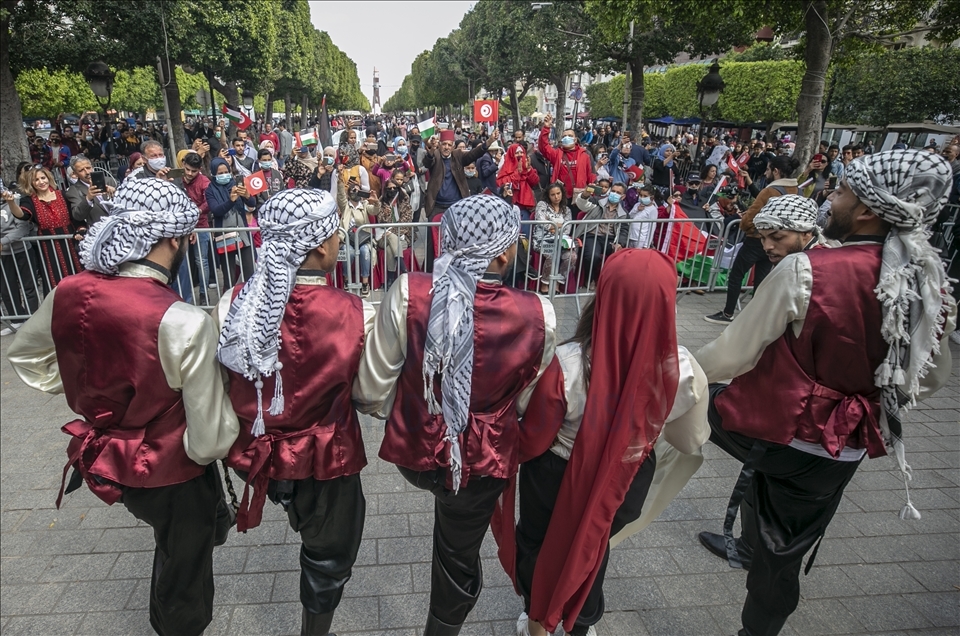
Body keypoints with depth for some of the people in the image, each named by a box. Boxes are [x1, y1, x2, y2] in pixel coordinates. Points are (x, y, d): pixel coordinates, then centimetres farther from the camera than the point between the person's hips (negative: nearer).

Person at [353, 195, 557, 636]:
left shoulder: (409, 294, -23)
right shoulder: (539, 316, -20)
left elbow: (372, 389, -11)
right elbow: (527, 401, -3)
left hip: (413, 451, -1)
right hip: (483, 461, 1)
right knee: (459, 561, 26)